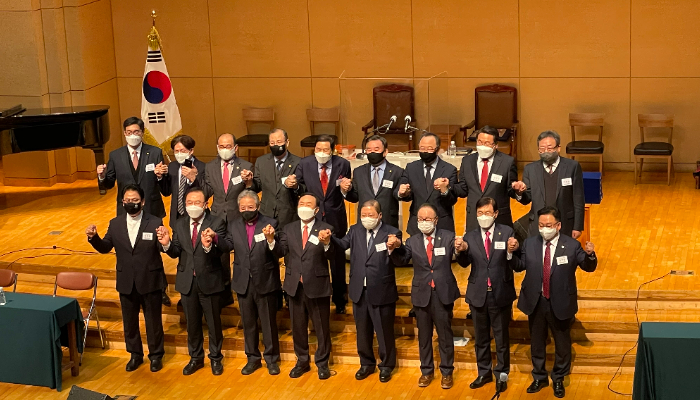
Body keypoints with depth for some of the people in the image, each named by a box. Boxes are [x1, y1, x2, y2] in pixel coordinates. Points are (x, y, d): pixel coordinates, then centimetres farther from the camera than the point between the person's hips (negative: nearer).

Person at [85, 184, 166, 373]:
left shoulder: (155, 223, -11)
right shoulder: (115, 224, 0)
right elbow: (105, 248, 5)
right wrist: (93, 237, -14)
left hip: (150, 281, -3)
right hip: (126, 282, 4)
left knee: (153, 320, 11)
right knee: (129, 321, 17)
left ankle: (155, 355, 28)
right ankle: (135, 354, 35)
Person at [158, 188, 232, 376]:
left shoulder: (216, 223, -10)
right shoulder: (179, 225, 3)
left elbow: (226, 247, -25)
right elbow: (176, 253, 1)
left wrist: (212, 242, -47)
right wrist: (167, 244, -21)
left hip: (209, 281, -4)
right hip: (187, 281, 4)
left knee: (213, 322, 10)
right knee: (192, 323, 17)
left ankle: (216, 359, 27)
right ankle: (196, 358, 33)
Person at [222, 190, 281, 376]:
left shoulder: (270, 224, -9)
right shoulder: (233, 225, 3)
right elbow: (228, 246, -3)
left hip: (265, 282, -3)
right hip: (243, 282, 4)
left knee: (269, 322, 8)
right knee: (248, 322, 15)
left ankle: (271, 358, 22)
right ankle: (253, 358, 29)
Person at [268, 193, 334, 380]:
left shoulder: (325, 229, -6)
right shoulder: (288, 229, 5)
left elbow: (330, 256, -19)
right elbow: (280, 253, -5)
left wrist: (326, 243, -40)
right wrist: (271, 239, -23)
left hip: (317, 285, -4)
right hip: (295, 285, 4)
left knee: (322, 327, 7)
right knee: (298, 327, 15)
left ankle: (322, 363, 21)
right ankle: (302, 361, 30)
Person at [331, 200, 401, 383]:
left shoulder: (392, 233, -10)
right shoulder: (356, 230, 3)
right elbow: (342, 245, -13)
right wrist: (330, 239, -34)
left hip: (382, 291, -4)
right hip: (359, 291, 4)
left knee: (384, 331, 10)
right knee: (362, 331, 18)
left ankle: (386, 366, 26)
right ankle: (367, 364, 35)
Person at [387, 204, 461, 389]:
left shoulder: (448, 237, -5)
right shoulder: (413, 241, 1)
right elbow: (401, 261, -11)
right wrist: (394, 248, -31)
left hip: (443, 293, -2)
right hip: (422, 294, 2)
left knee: (445, 334, 10)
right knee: (424, 336, 14)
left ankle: (446, 372, 22)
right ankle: (426, 371, 27)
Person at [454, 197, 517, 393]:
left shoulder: (507, 232, -6)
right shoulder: (470, 236, 0)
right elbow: (464, 263, -14)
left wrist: (512, 251, -36)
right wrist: (460, 251, -35)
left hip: (500, 294, -2)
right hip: (478, 294, 3)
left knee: (502, 338, 10)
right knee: (481, 338, 15)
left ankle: (501, 375, 23)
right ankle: (484, 373, 29)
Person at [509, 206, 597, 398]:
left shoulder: (572, 245, -9)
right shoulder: (529, 243, -1)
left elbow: (588, 267, -4)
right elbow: (519, 266, 5)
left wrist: (590, 255, -26)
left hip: (560, 303, -2)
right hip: (535, 302, 2)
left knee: (562, 343, 12)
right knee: (537, 342, 17)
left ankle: (558, 379, 31)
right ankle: (539, 377, 35)